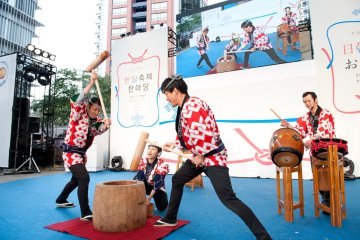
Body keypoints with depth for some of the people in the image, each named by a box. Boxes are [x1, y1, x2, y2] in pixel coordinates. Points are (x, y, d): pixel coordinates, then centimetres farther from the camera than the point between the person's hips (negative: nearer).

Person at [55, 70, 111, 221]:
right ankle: (85, 213, -19)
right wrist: (91, 83, -36)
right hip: (71, 153, -8)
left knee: (76, 179, 24)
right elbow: (78, 101, -29)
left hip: (81, 153, 8)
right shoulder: (79, 114, -11)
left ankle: (61, 200, 47)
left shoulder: (95, 120, 6)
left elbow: (99, 130, -12)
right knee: (84, 178, -22)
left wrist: (106, 124, -35)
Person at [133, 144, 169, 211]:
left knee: (162, 207, -20)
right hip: (145, 185, 2)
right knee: (135, 179, -27)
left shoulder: (162, 165, -24)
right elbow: (139, 178, -20)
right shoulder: (143, 161, -13)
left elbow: (157, 184, -25)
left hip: (157, 188, -2)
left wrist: (149, 198, -28)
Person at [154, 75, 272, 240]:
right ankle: (170, 219, 40)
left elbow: (202, 132, -31)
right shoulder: (184, 108, 12)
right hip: (198, 155, 11)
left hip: (212, 156, -11)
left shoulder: (192, 105, -22)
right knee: (177, 179, 23)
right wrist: (174, 145, 15)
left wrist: (200, 156, -19)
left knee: (228, 198, -16)